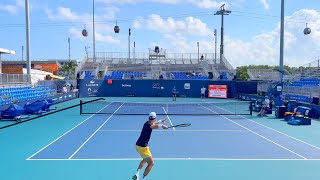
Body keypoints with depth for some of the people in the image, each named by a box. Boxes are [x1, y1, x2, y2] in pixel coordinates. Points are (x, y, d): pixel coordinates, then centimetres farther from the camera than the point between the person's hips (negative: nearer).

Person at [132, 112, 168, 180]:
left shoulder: (147, 123, 12)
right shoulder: (148, 124, -15)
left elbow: (153, 123, 34)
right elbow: (153, 126, -36)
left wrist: (160, 121, 49)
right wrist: (162, 125, -49)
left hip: (138, 145, 10)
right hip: (142, 147, -10)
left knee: (145, 159, 31)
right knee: (151, 163, -2)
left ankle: (136, 175, 23)